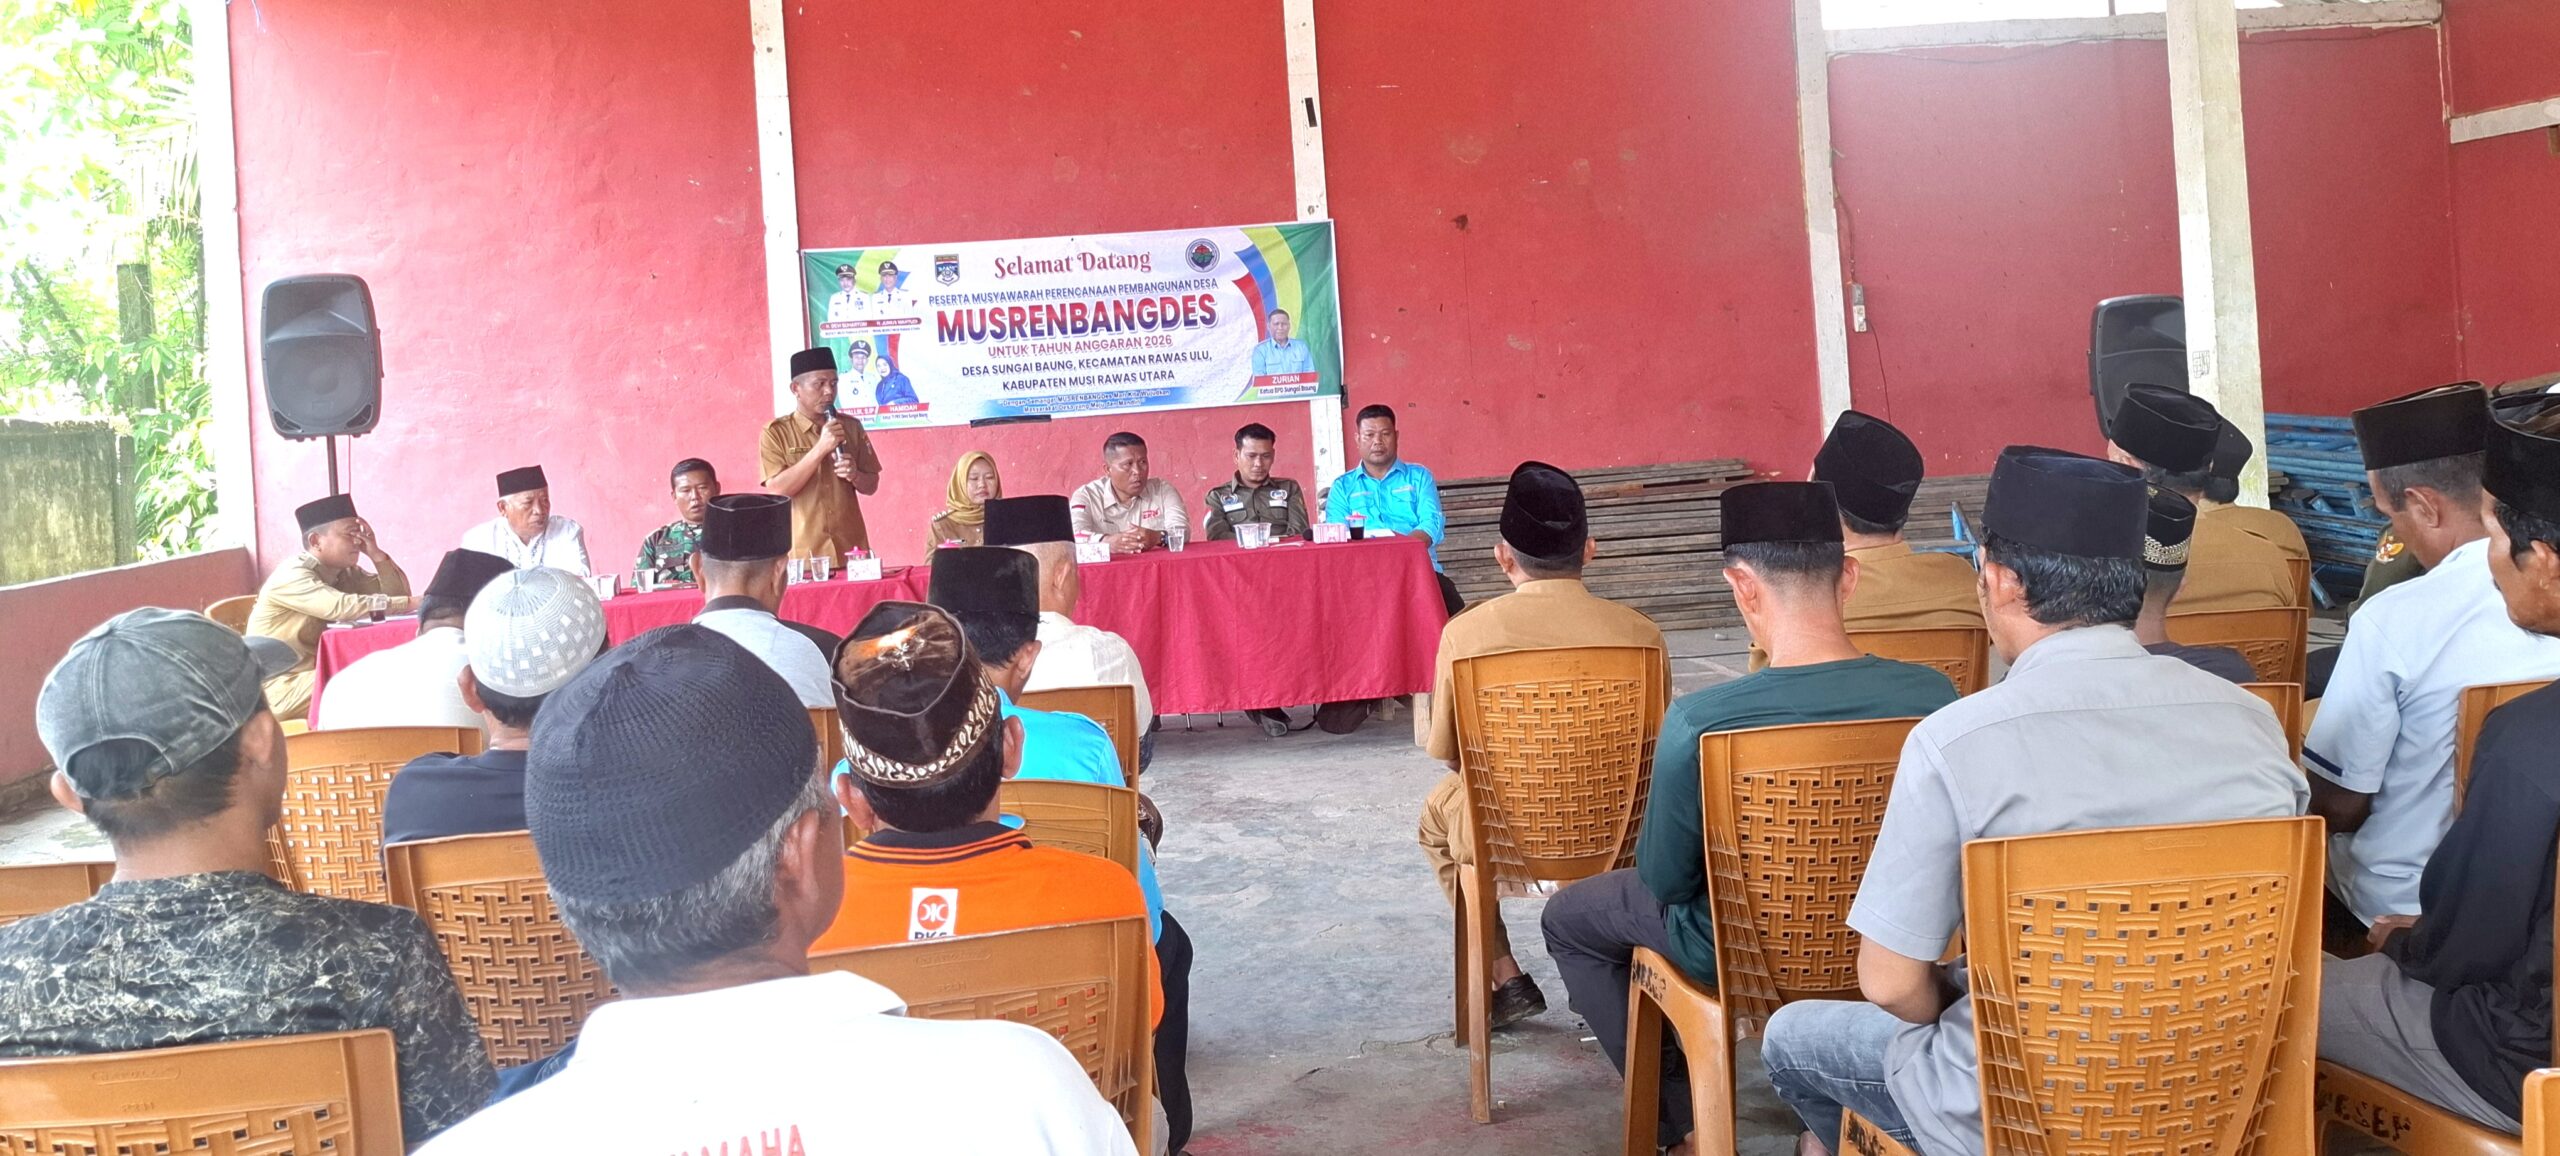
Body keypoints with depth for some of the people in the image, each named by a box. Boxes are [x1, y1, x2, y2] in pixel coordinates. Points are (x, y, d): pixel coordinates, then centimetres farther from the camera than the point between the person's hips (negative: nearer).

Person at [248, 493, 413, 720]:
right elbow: (342, 607, -33)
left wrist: (376, 554, -10)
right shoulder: (293, 575, -17)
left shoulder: (345, 573, 8)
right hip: (282, 689, -8)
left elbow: (398, 595, 4)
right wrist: (413, 603, -35)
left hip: (321, 674, 8)